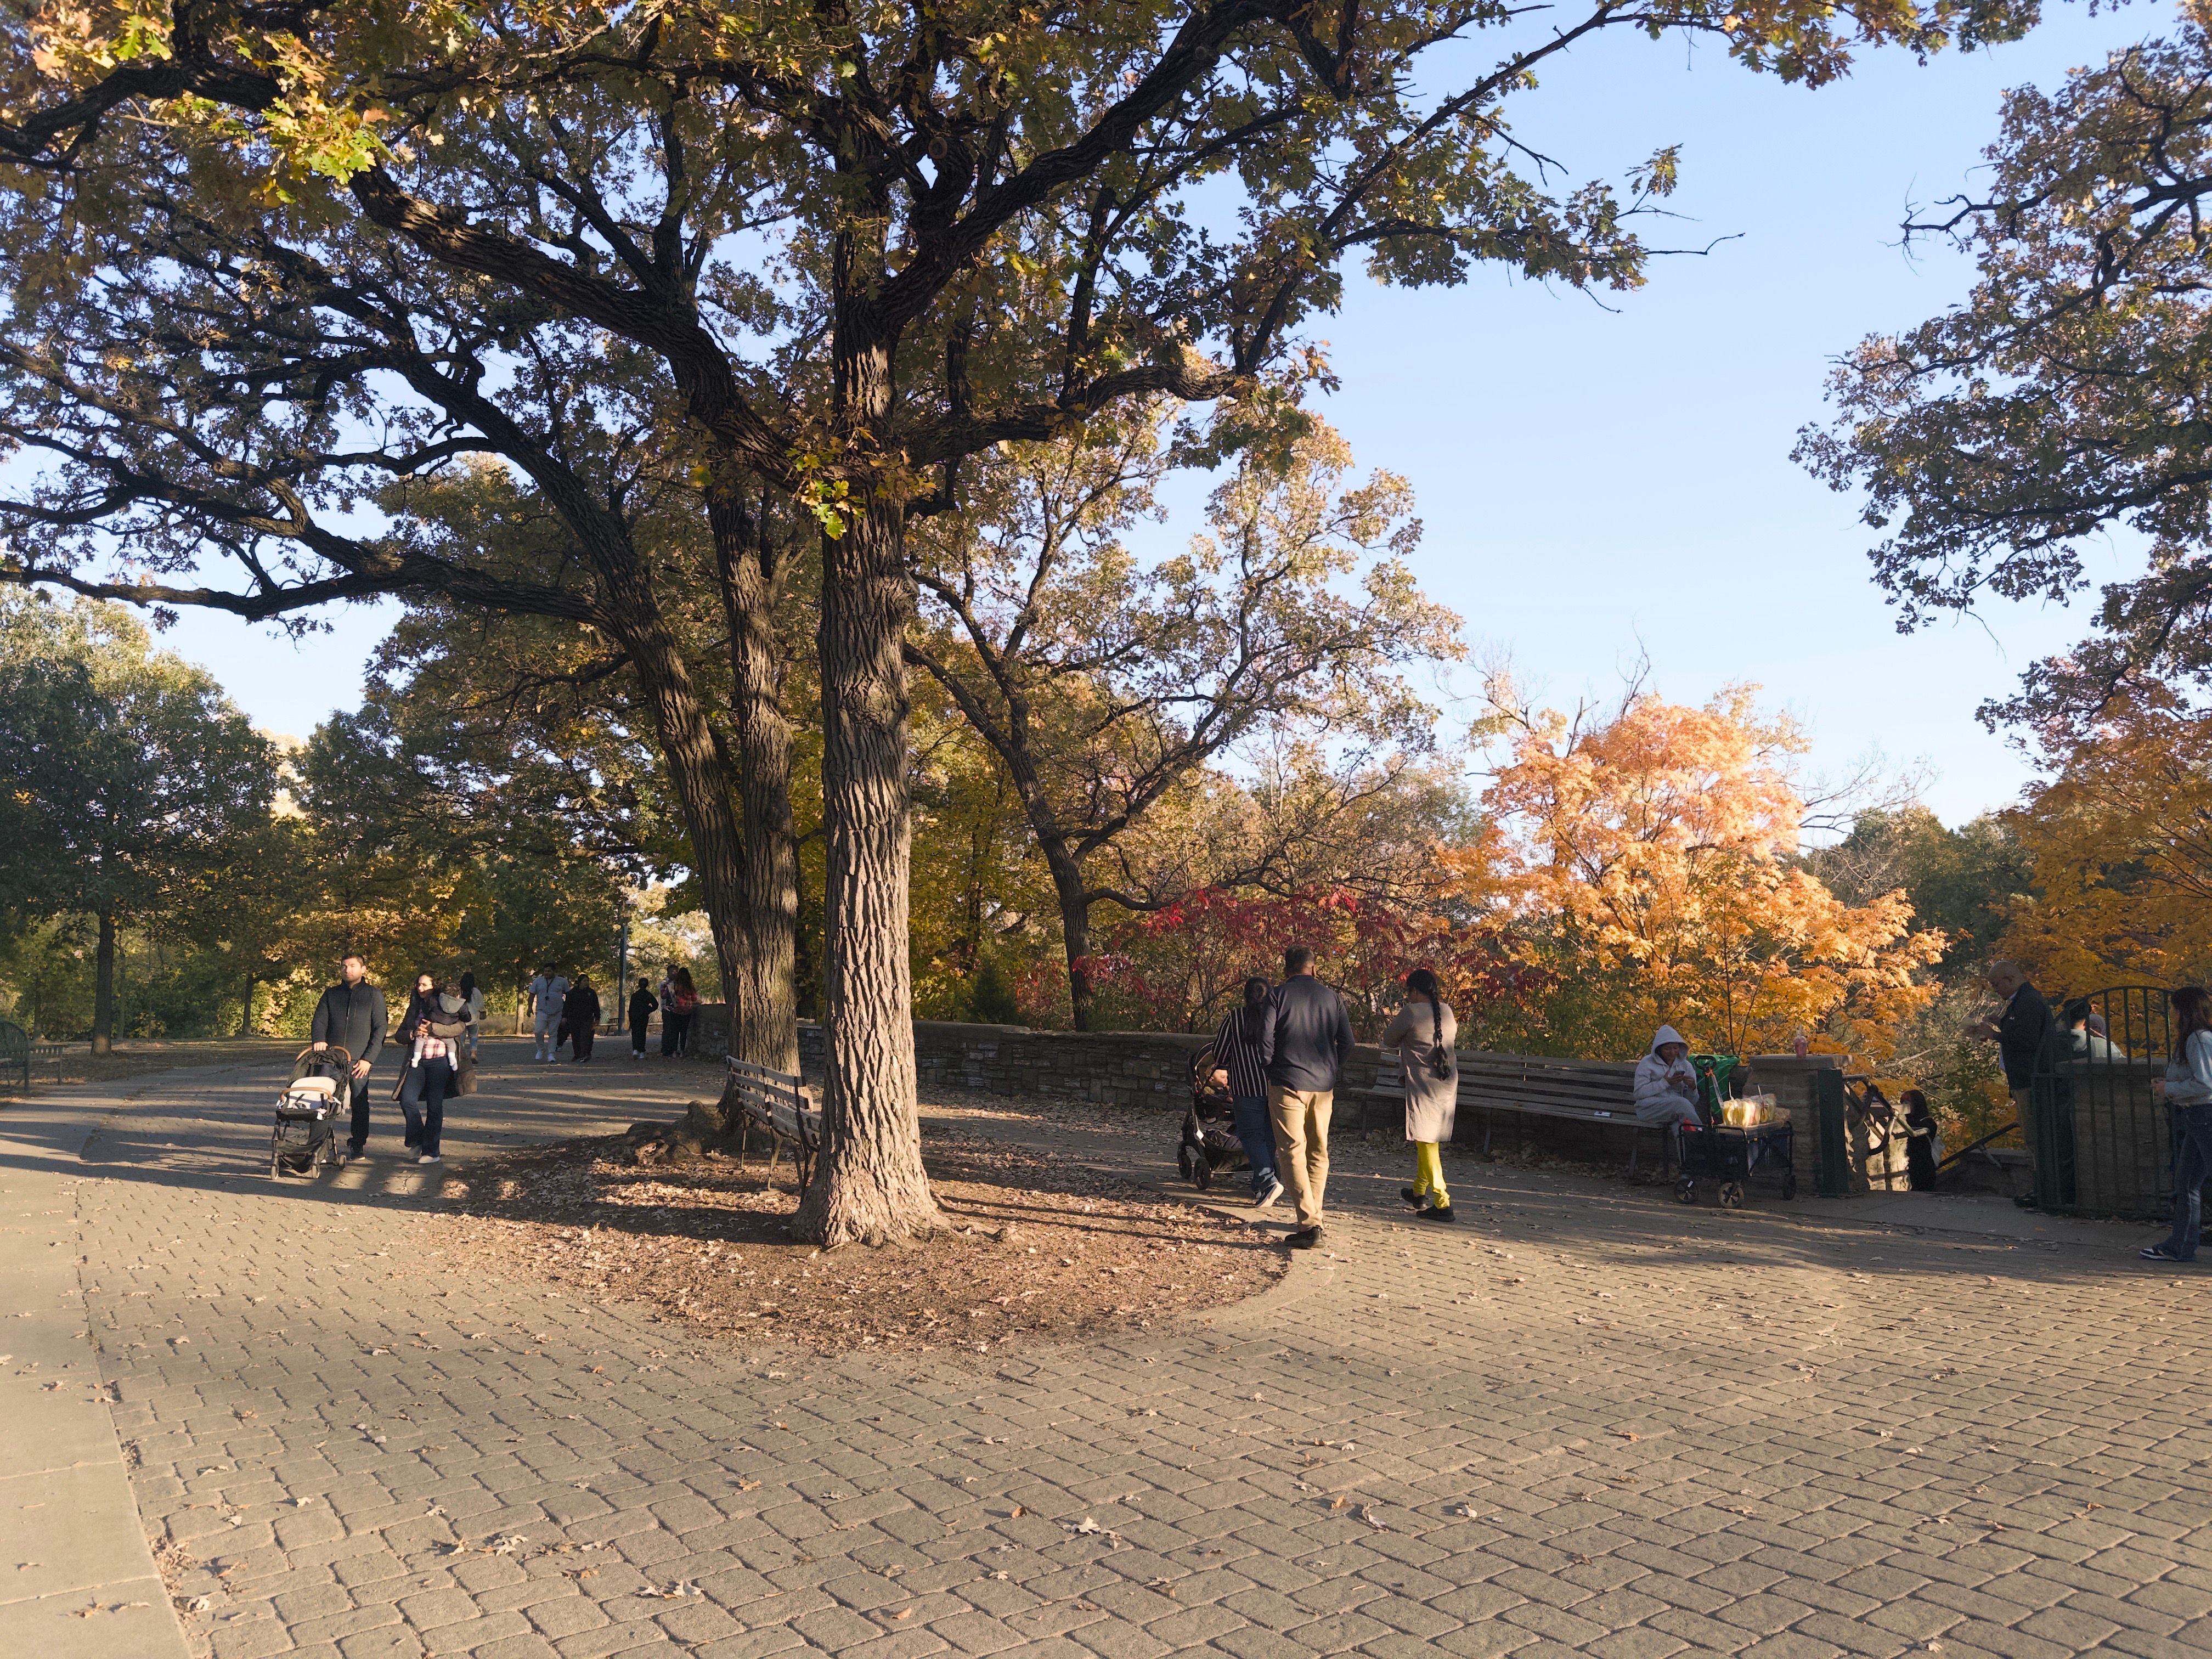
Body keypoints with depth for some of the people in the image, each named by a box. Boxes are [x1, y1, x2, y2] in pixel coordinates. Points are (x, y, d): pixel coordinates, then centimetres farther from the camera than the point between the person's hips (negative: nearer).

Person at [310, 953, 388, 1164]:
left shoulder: (374, 995, 7)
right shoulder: (331, 994, 16)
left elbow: (380, 1029, 2)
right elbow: (320, 1021, 9)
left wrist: (369, 1059, -8)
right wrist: (318, 1039, -14)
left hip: (359, 1061, -2)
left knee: (359, 1104, 0)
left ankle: (358, 1147, 9)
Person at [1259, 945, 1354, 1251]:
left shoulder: (1279, 995, -2)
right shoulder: (1332, 997, 8)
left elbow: (1265, 1038, -9)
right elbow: (1347, 1043, 6)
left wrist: (1272, 1069, 7)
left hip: (1287, 1084, -4)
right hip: (1323, 1087, 4)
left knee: (1292, 1151, -5)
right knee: (1319, 1152, 15)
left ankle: (1308, 1223, -17)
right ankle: (1313, 1219, 19)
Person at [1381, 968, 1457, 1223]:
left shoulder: (1411, 1013, -13)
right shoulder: (1447, 1012, 7)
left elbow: (1389, 1040, -1)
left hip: (1423, 1085, -7)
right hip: (1448, 1084, 7)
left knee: (1426, 1142, -5)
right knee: (1430, 1140, 19)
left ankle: (1442, 1203, -9)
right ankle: (1419, 1192, 33)